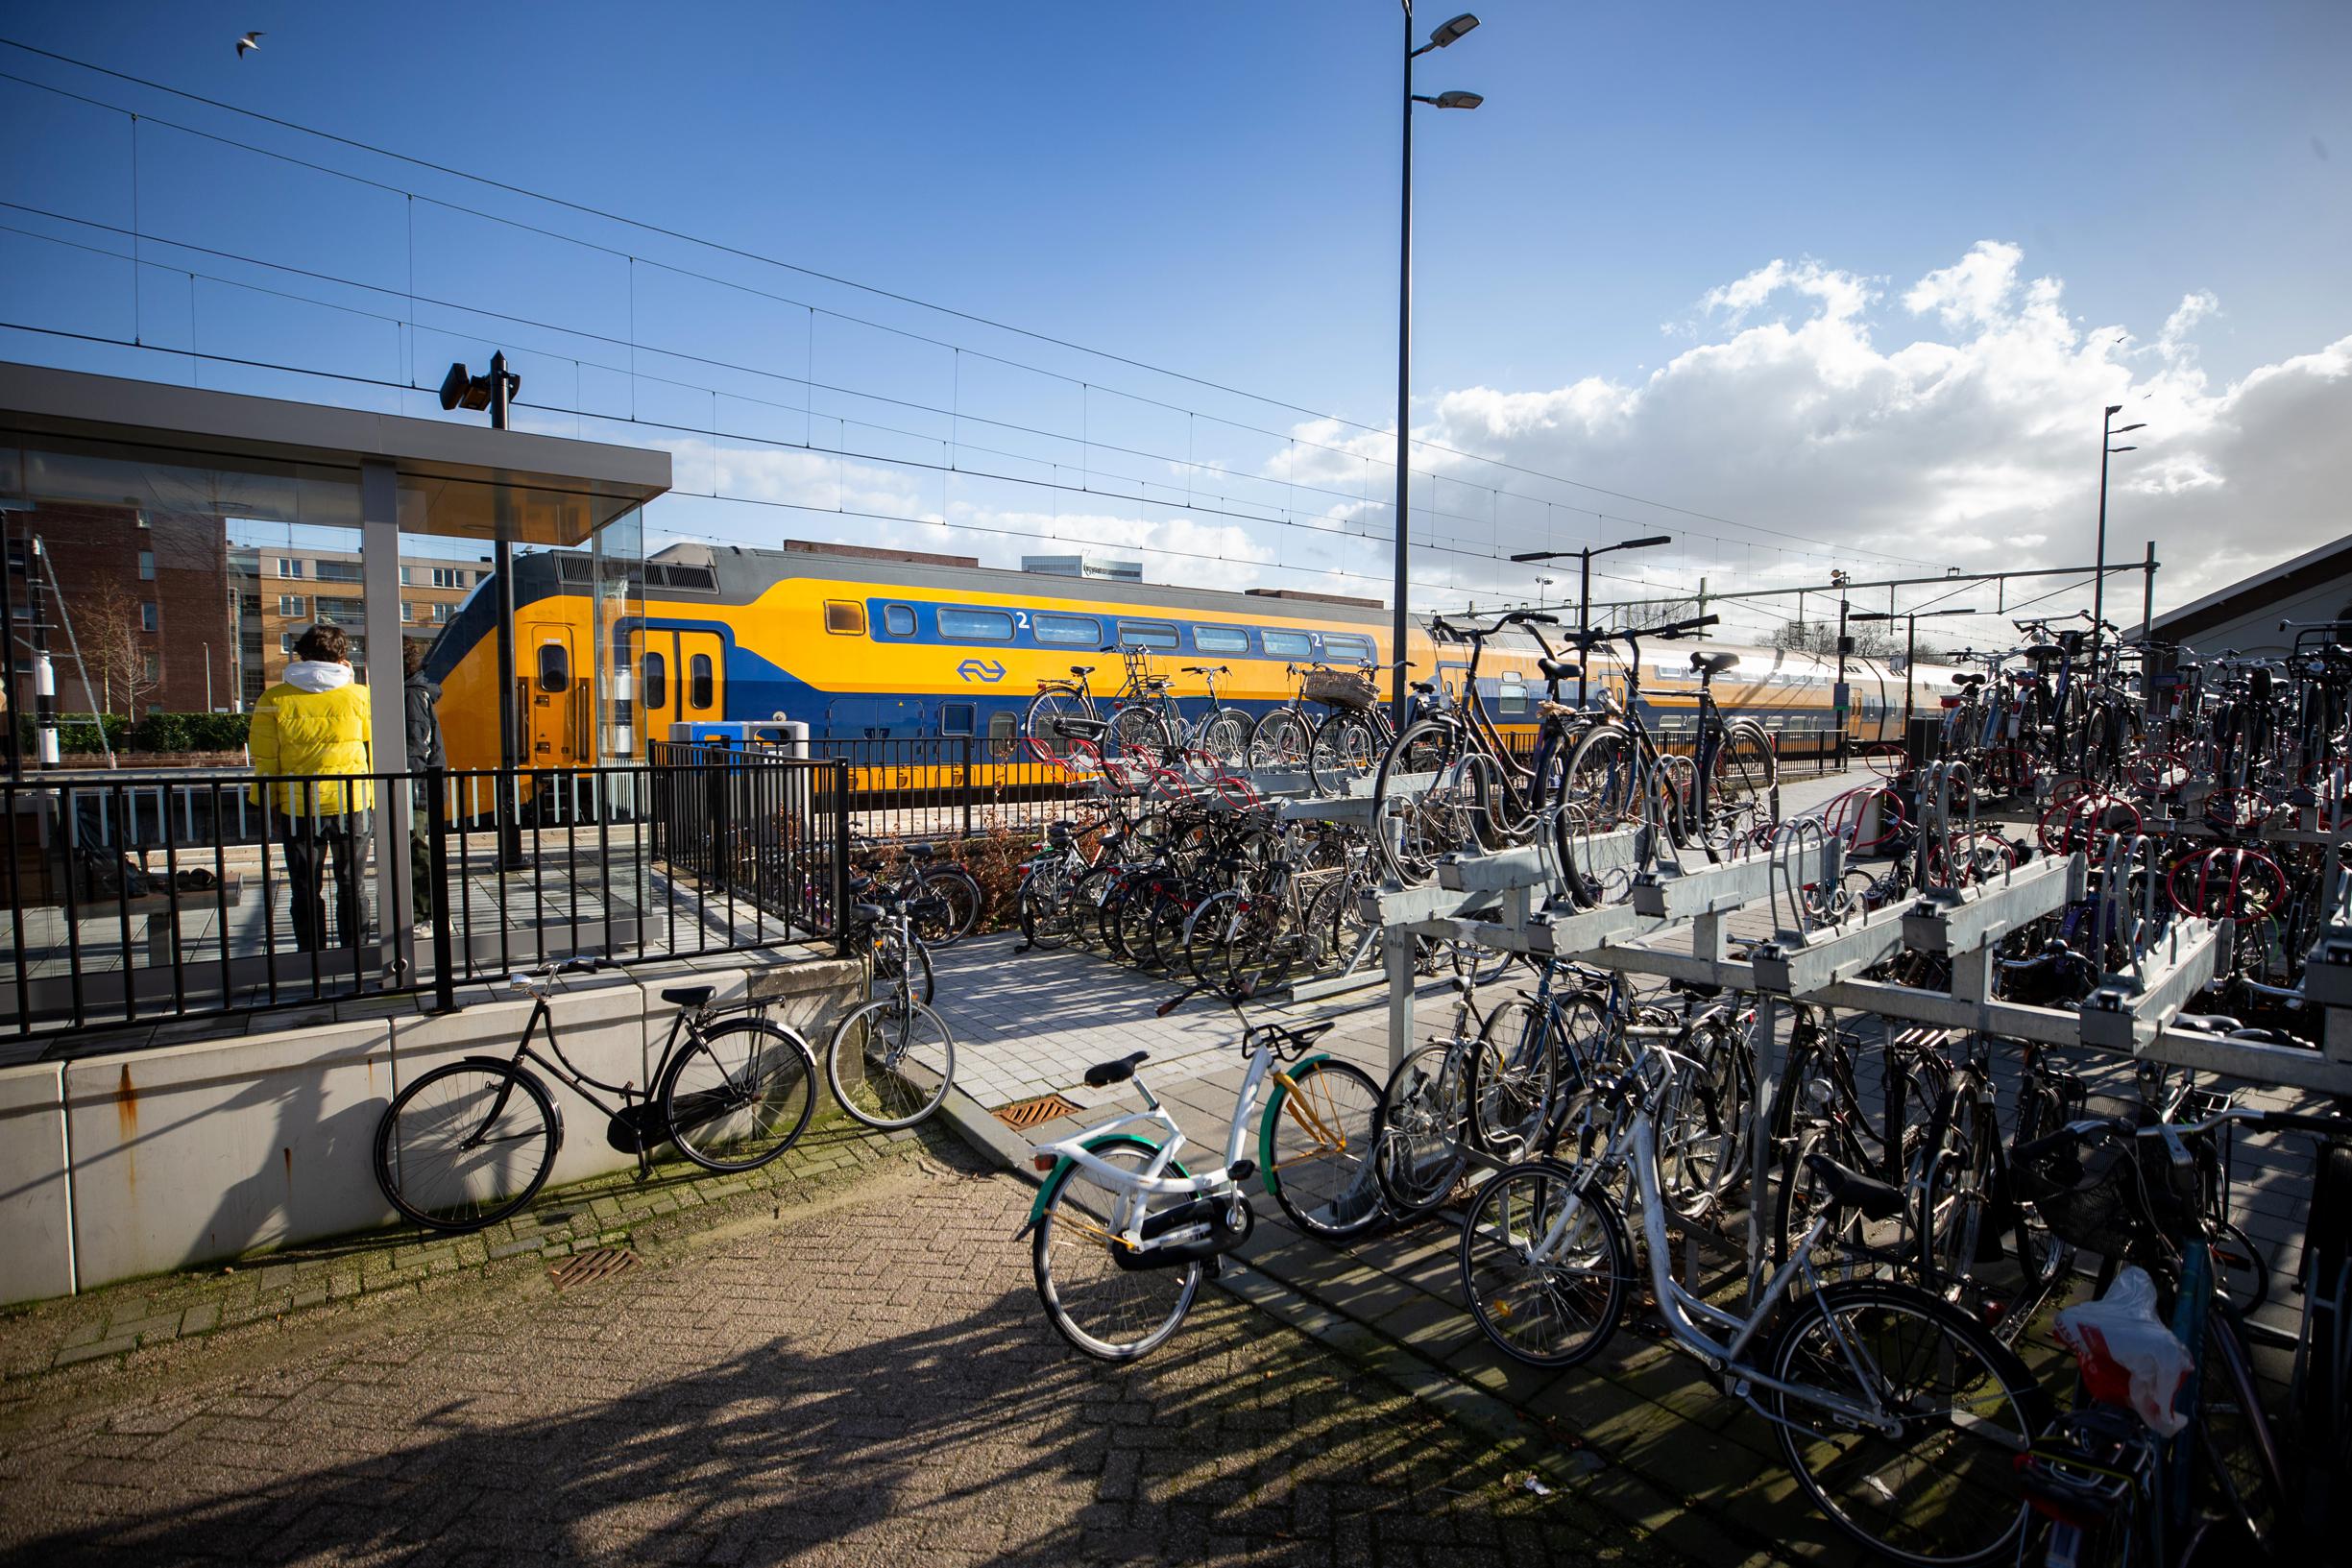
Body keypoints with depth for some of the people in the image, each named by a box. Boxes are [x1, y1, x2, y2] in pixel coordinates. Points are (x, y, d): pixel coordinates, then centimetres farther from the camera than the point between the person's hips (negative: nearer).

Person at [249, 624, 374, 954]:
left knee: (306, 890, 9)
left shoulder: (274, 699, -2)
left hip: (297, 808, 0)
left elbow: (265, 761, 2)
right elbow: (373, 751, 3)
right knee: (350, 886, 9)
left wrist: (270, 808, 9)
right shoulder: (358, 695, -4)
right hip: (351, 804, 0)